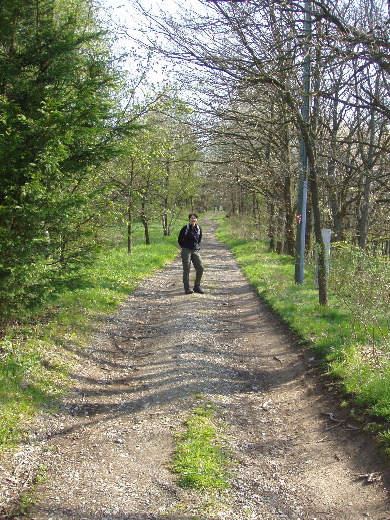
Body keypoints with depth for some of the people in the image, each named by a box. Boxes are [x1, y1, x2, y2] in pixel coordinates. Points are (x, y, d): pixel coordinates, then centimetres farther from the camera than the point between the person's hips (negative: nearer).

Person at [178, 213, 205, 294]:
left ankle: (197, 286, 13)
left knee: (200, 269, 0)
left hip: (195, 251, 4)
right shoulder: (185, 228, -6)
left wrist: (198, 247, 10)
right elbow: (180, 240, 3)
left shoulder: (199, 228, 5)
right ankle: (187, 288, 4)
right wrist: (185, 248, 2)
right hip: (186, 251, -4)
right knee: (186, 270, -4)